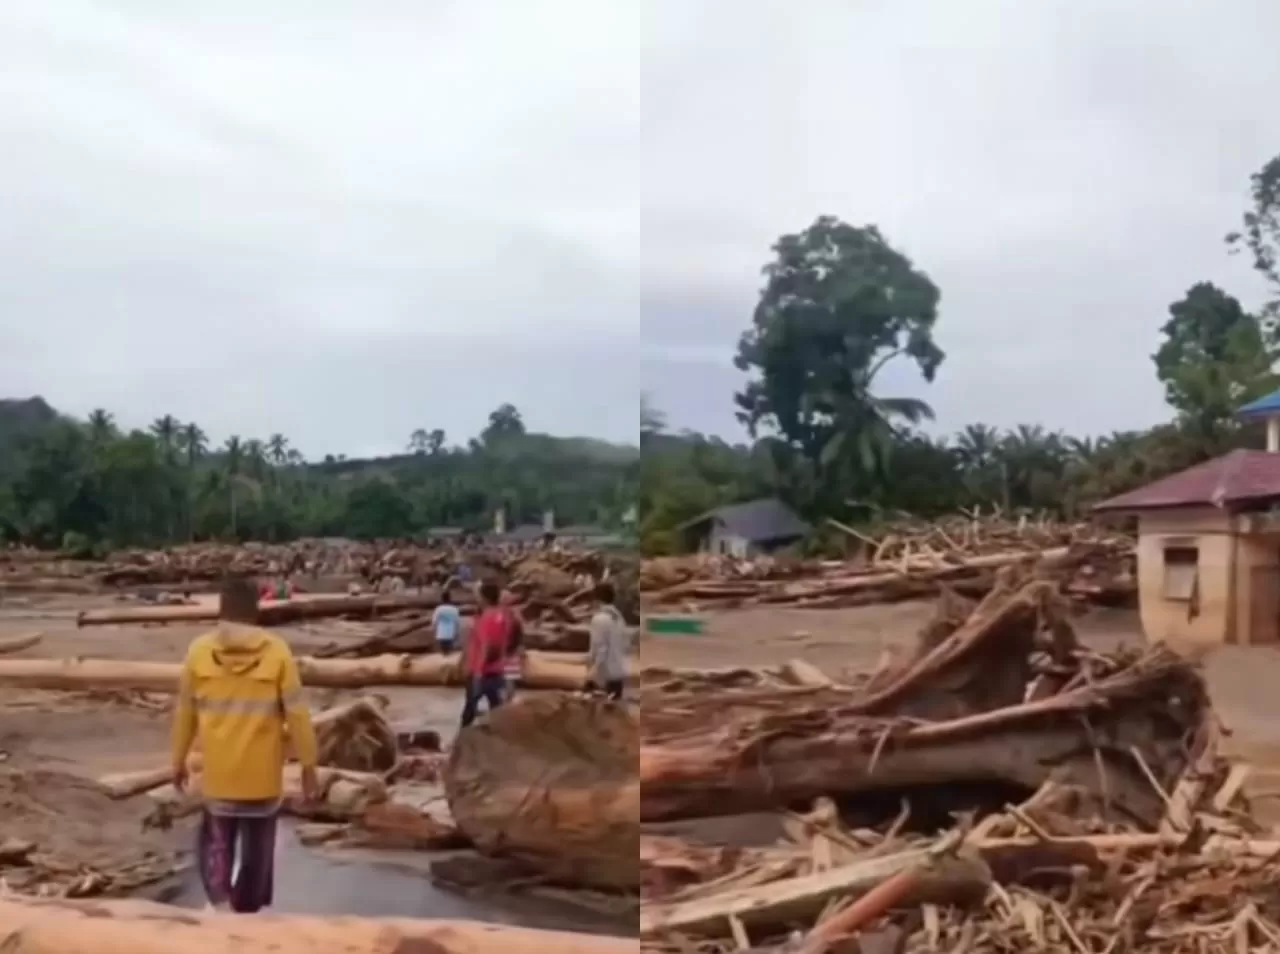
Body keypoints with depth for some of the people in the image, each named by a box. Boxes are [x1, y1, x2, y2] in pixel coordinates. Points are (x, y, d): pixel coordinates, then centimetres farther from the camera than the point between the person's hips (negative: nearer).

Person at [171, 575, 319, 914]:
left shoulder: (199, 650, -5)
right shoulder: (277, 652, -10)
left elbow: (184, 712, 3)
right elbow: (297, 714, -10)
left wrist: (179, 761, 16)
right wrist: (308, 766, -2)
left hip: (218, 773, 1)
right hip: (263, 774, -1)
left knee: (216, 838, 17)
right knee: (257, 847, 14)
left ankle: (219, 901, -3)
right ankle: (246, 911, 22)